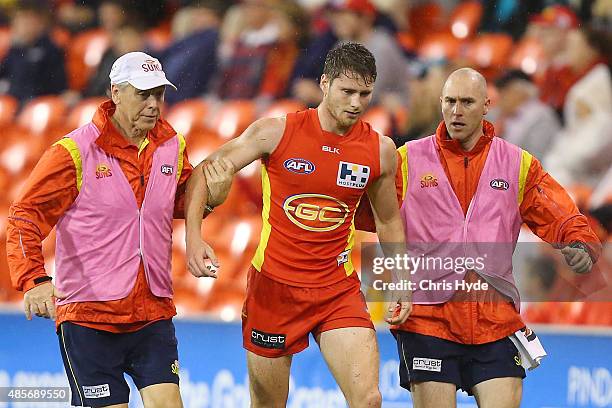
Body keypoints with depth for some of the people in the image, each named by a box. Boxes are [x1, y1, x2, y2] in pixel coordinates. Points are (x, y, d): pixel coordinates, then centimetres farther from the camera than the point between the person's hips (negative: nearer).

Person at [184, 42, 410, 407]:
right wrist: (193, 237, -13)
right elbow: (206, 172, 0)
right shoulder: (276, 132, -9)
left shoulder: (381, 150, -1)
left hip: (338, 291, 1)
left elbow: (389, 220, 16)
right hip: (273, 285, -1)